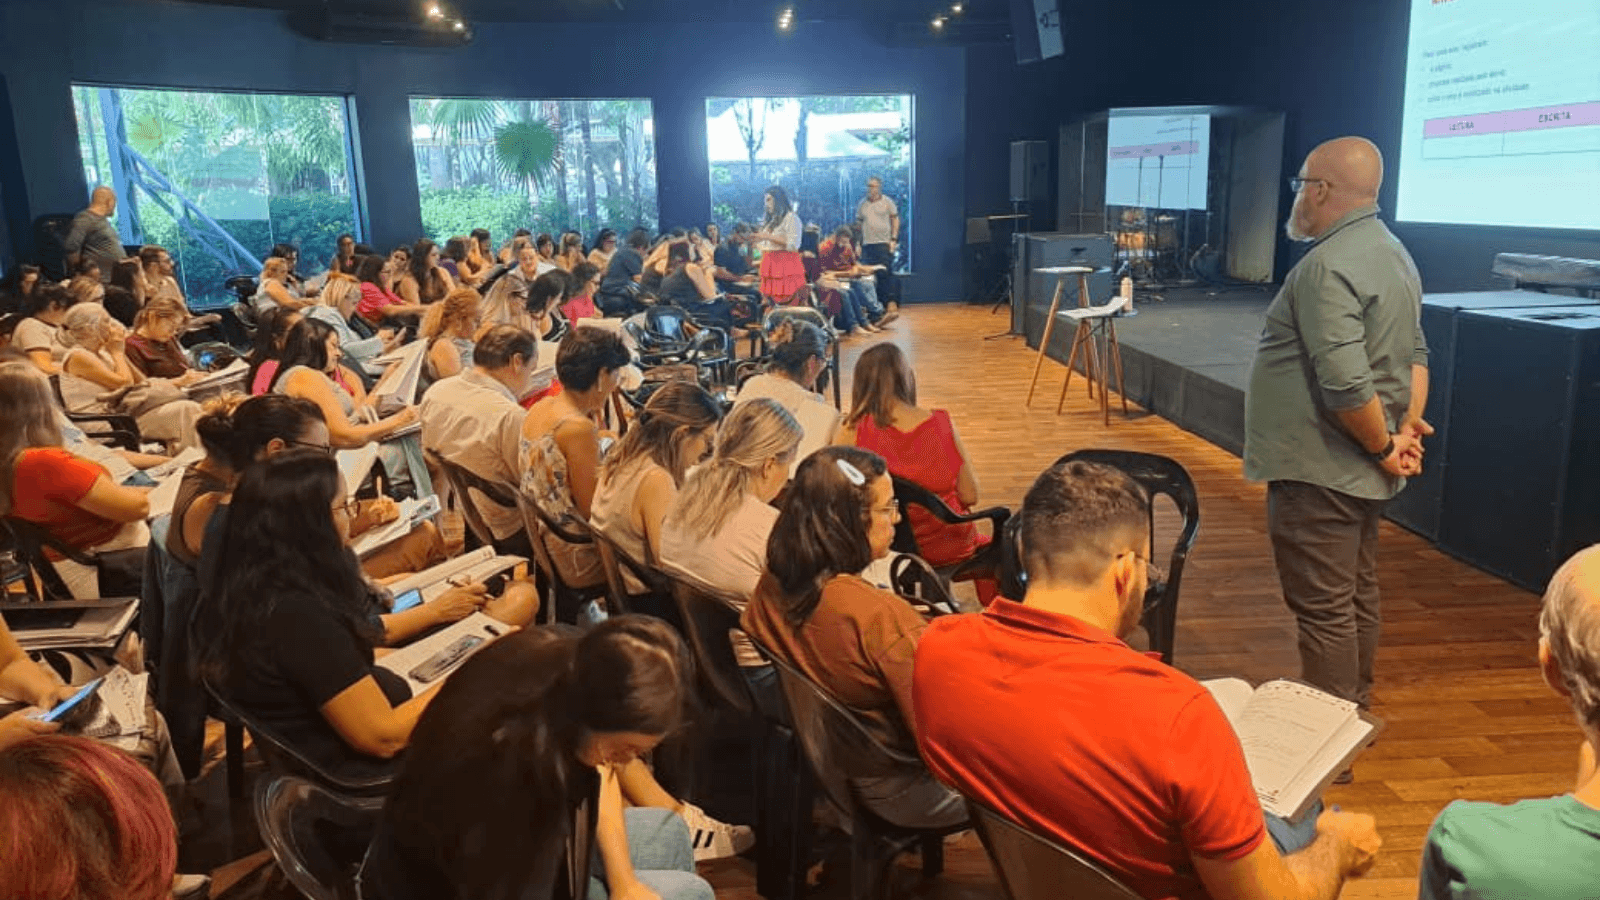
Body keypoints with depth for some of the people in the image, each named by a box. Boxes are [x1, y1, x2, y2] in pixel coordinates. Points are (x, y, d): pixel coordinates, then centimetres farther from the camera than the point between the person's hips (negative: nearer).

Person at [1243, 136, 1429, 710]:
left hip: (1318, 470, -10)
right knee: (1357, 596, 21)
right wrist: (1410, 427, 6)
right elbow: (1415, 354, 16)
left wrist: (1386, 445, -14)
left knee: (1324, 609, -1)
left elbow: (1345, 383, -28)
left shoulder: (1328, 267, -21)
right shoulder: (1393, 253, 13)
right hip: (1363, 470, 10)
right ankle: (1355, 706, 35)